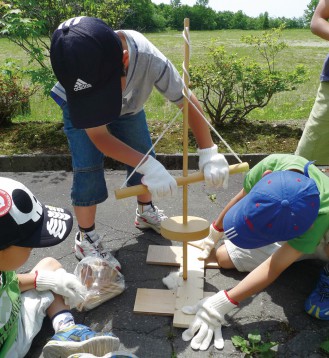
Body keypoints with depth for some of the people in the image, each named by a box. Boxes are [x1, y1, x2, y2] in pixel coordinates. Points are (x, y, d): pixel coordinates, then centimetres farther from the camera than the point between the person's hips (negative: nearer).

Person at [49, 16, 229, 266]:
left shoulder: (149, 58, -42)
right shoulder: (77, 72, -42)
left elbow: (187, 101, -27)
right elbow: (98, 136, -34)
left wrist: (209, 152, -34)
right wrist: (147, 166, -45)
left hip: (129, 105, 2)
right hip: (78, 105, -2)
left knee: (145, 154, 3)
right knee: (88, 169, -13)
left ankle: (146, 211, 29)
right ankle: (85, 237, 6)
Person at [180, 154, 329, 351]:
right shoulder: (272, 164, -37)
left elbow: (274, 267, -39)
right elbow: (240, 199, -16)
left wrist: (220, 305, -41)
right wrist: (213, 234, -1)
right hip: (281, 222, 4)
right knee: (223, 257, -1)